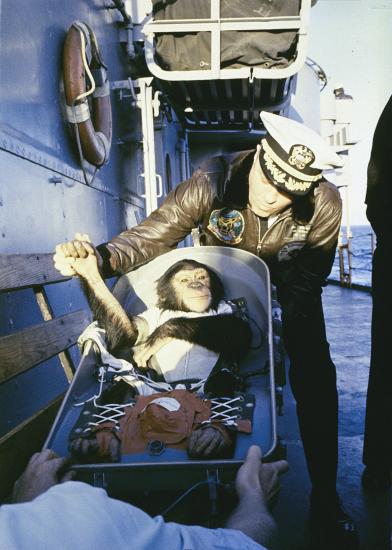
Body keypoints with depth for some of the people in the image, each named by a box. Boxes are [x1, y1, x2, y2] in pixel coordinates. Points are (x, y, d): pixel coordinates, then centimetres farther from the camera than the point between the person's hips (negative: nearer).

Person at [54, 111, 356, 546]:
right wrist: (101, 256, -58)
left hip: (288, 273, 0)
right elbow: (151, 235, -39)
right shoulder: (212, 183, -36)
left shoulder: (324, 205, -32)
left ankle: (324, 496, 2)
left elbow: (310, 276, -18)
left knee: (314, 374, -12)